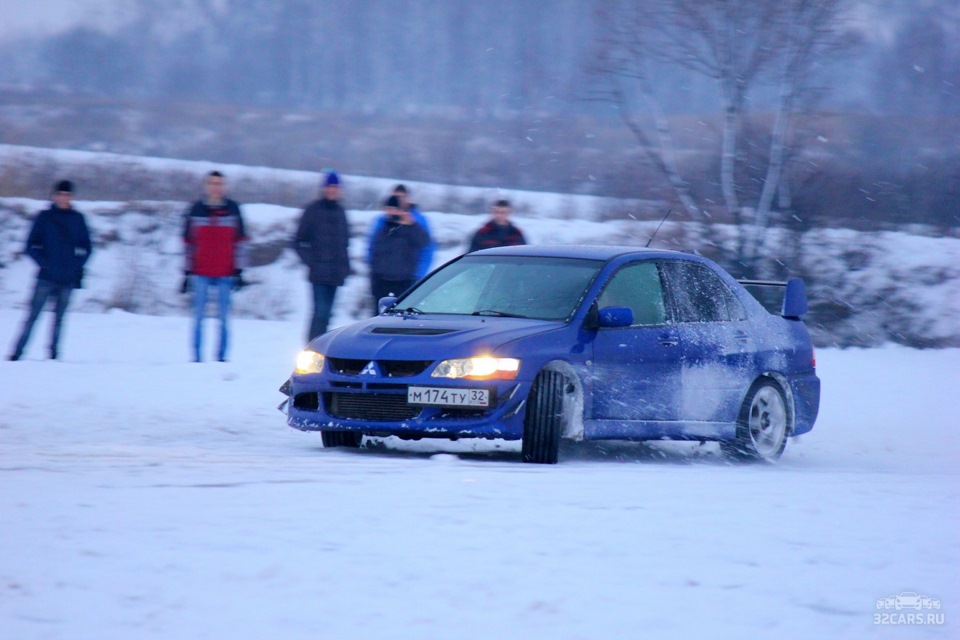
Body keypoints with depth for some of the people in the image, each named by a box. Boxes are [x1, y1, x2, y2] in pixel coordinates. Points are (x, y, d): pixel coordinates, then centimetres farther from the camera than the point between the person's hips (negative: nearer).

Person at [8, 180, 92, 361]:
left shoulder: (77, 219, 7)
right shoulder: (44, 217, 2)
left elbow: (86, 248, 13)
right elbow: (31, 246, 2)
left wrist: (77, 264, -3)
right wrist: (43, 262, -12)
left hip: (68, 279, 2)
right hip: (46, 277, -2)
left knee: (59, 318, 5)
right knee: (33, 315, -5)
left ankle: (54, 354, 9)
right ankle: (17, 353, -3)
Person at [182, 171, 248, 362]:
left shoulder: (233, 209, 5)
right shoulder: (196, 210, 6)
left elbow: (240, 242, 7)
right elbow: (188, 242, 9)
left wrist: (238, 271, 2)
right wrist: (187, 272, 6)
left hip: (225, 273, 0)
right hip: (201, 273, 0)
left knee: (223, 317, 0)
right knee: (199, 316, -2)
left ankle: (222, 356, 4)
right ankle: (197, 357, 2)